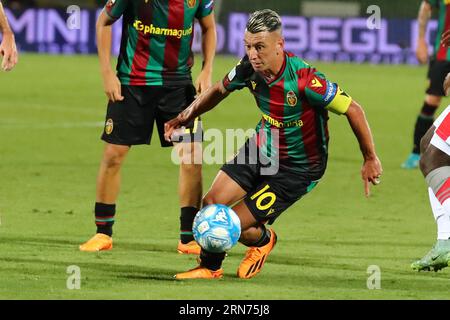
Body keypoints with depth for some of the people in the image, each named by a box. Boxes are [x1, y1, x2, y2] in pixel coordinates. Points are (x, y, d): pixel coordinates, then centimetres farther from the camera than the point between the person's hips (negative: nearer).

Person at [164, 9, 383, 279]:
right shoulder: (249, 68, -14)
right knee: (212, 204, -4)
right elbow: (220, 90, 10)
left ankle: (263, 240, 26)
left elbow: (353, 110, -22)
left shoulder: (304, 79, -33)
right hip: (262, 148, 6)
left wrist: (371, 159, -17)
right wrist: (185, 117, 8)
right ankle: (209, 267, 25)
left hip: (298, 170, -6)